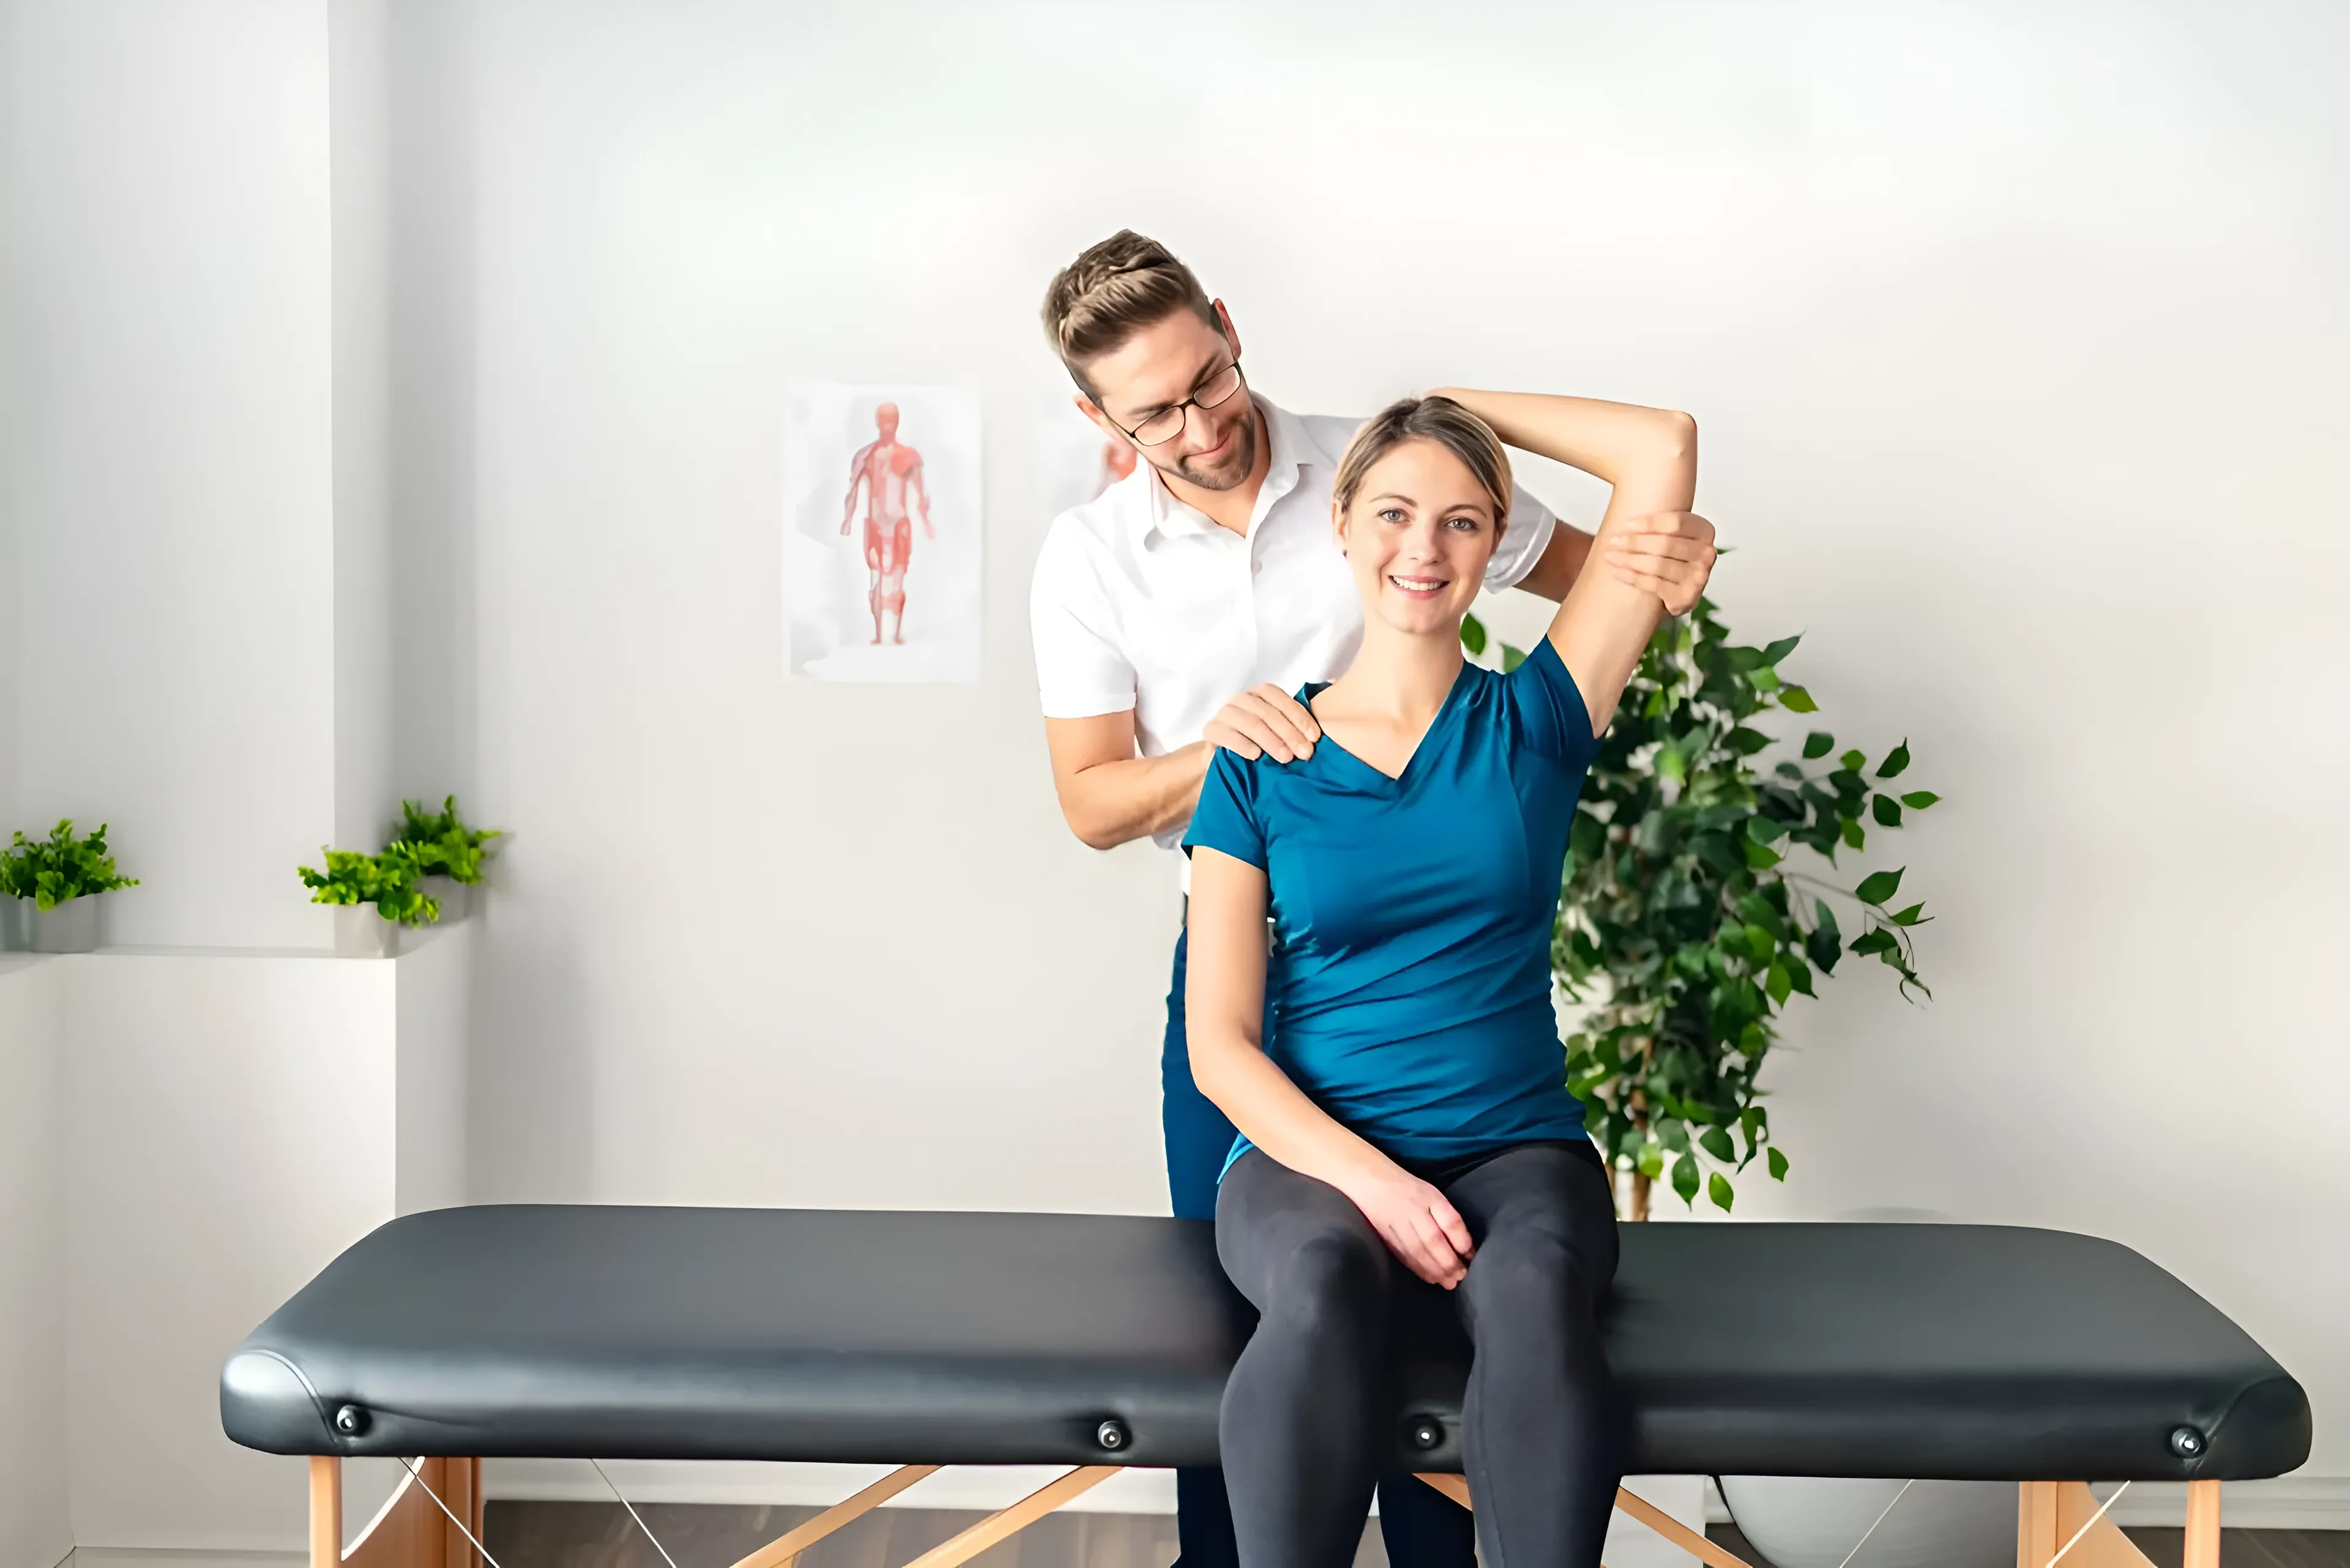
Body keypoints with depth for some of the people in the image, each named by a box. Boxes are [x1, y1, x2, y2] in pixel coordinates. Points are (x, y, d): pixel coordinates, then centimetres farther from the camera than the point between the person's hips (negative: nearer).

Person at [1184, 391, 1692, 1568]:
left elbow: (1663, 451, 1)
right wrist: (1370, 1178, -14)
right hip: (1310, 1151, 0)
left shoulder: (1532, 721, 6)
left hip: (1517, 1149, 1)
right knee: (1322, 1291, -36)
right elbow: (1220, 1043, 0)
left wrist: (1460, 403, 10)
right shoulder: (1263, 761, 5)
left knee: (1535, 1291, -35)